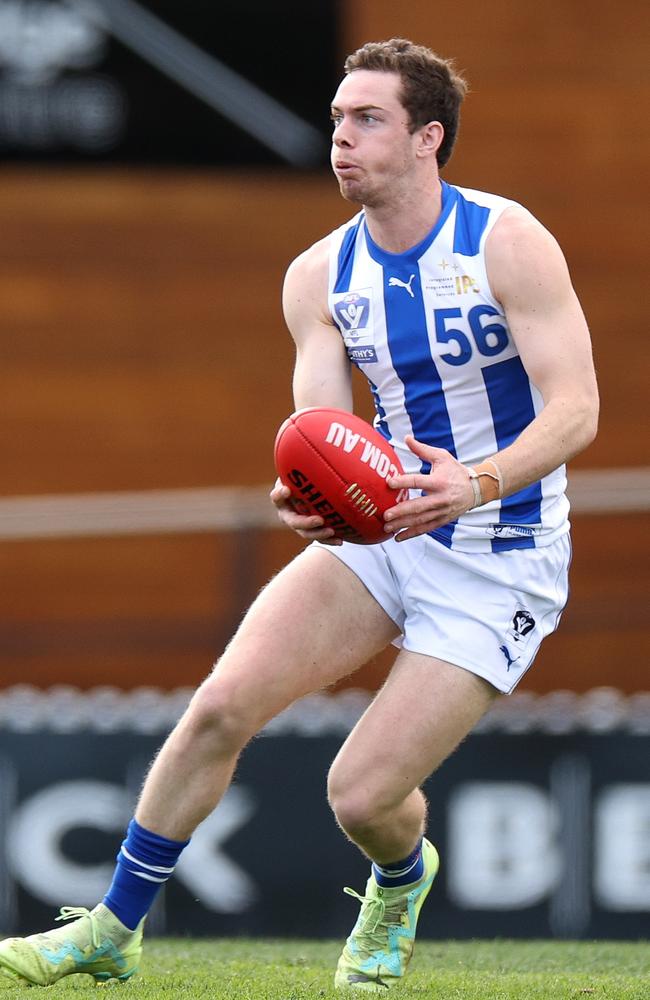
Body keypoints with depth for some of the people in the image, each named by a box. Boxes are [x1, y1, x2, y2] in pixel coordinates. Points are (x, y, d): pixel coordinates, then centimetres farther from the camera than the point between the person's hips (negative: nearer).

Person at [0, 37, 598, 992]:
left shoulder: (507, 242, -15)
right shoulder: (320, 276, 1)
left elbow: (575, 408, -19)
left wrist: (477, 482, -37)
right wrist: (304, 493, -28)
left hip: (499, 564, -5)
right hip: (378, 534, 5)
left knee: (361, 794, -12)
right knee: (222, 705, -14)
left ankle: (401, 883, 27)